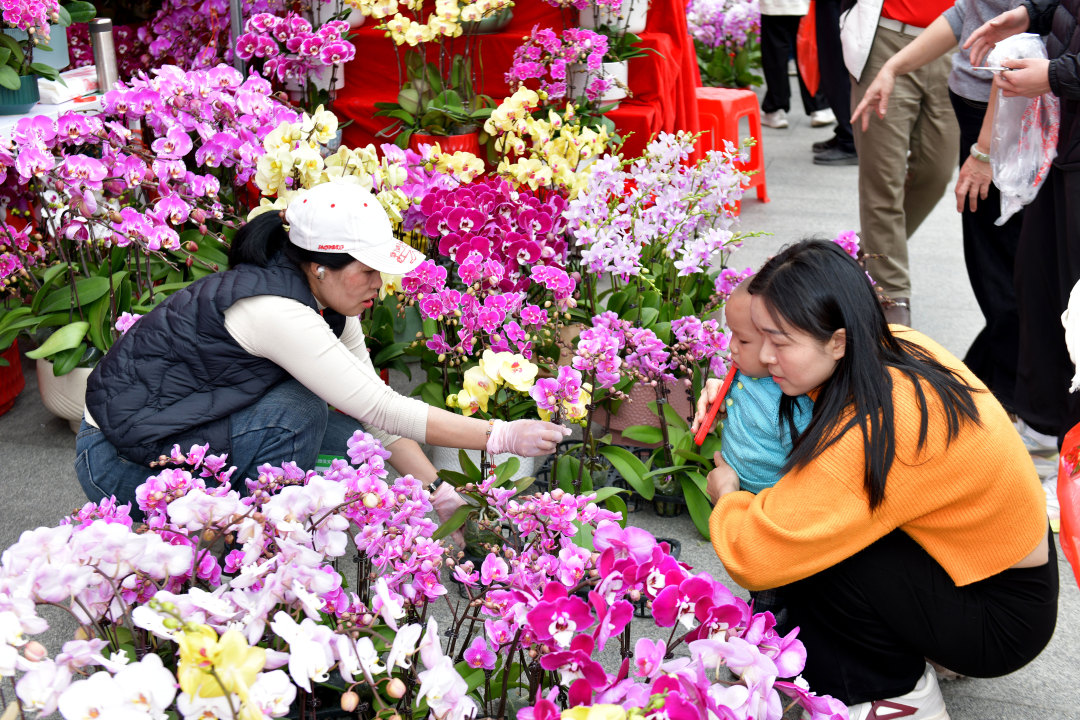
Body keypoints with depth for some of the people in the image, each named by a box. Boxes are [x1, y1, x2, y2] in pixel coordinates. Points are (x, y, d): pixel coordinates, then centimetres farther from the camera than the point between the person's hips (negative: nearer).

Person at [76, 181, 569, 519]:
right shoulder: (275, 311, -29)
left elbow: (376, 412, 1)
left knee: (348, 442, -6)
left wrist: (443, 498, -5)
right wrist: (499, 437, -28)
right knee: (296, 412, -25)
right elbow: (381, 409, -30)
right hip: (120, 460, -8)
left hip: (198, 428, 8)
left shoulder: (328, 309, -2)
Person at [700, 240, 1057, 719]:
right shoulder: (895, 346, -9)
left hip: (1003, 618, -9)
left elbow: (754, 557, -31)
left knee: (804, 547, -22)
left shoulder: (872, 436, -34)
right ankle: (917, 645, 14)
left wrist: (726, 495, -9)